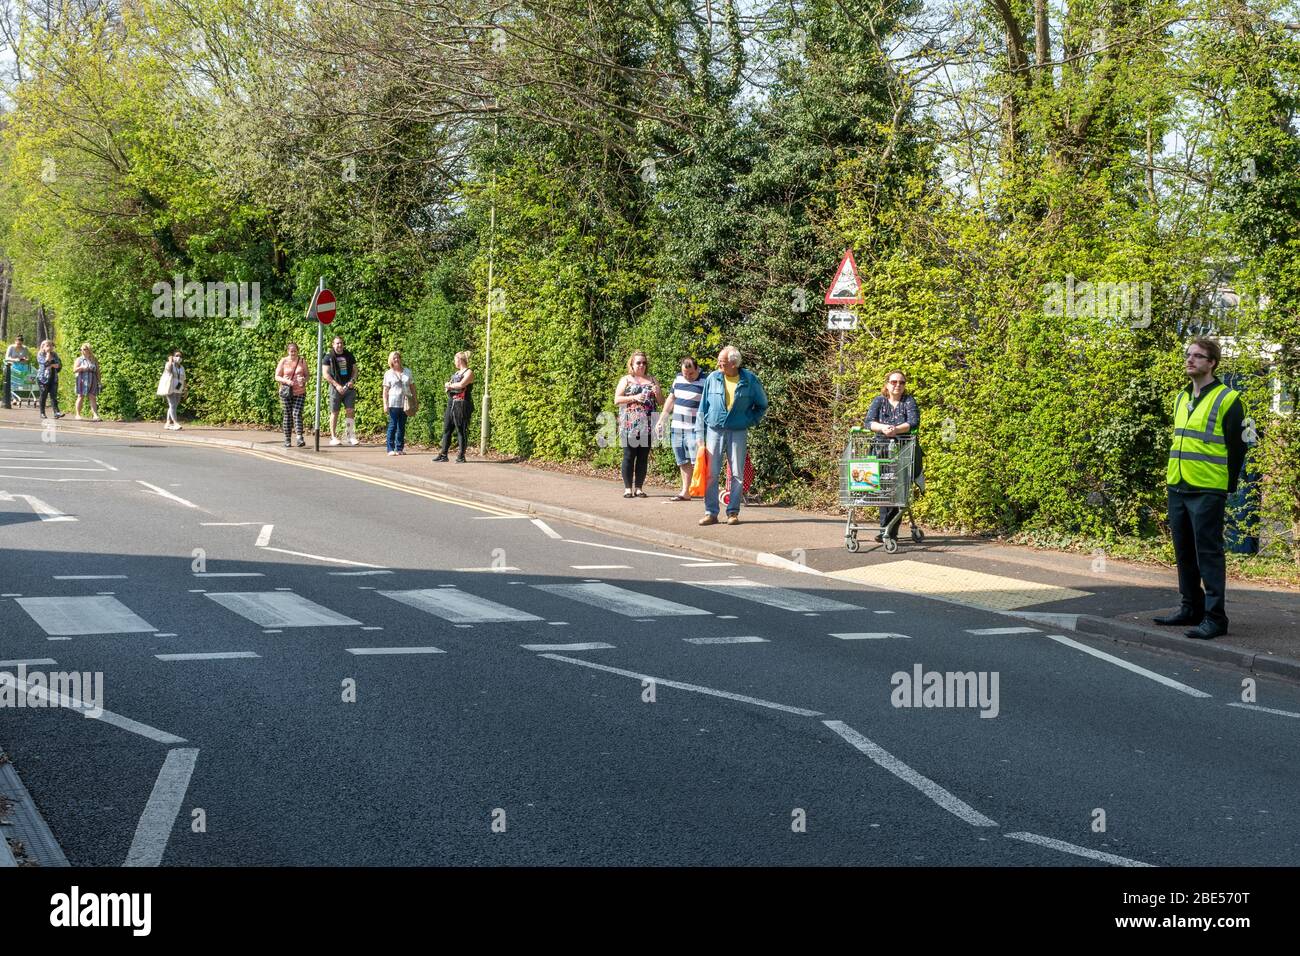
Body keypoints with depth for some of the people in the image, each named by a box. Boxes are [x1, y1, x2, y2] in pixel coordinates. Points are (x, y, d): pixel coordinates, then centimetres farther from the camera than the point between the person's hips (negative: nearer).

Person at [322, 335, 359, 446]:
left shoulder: (348, 355, 11)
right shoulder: (329, 357, 0)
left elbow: (355, 370, 15)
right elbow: (325, 374, -5)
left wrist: (352, 380, -5)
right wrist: (337, 385, -13)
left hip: (349, 387, 3)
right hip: (335, 388, -3)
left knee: (350, 411, -5)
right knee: (334, 412, 1)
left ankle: (351, 436, -1)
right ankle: (333, 437, 6)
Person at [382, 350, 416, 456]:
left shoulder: (407, 372, 11)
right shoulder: (388, 374, 4)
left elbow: (412, 387, 15)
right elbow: (385, 390, 2)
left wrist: (415, 400, 8)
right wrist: (385, 404, -6)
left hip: (405, 403, 3)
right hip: (393, 403, -3)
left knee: (402, 426, 6)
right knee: (392, 425, -5)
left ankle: (400, 448, 11)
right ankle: (391, 449, -3)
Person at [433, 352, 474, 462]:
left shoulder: (469, 373, -5)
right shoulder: (456, 373, 21)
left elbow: (461, 384, -20)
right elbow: (447, 386, 19)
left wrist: (450, 385, -3)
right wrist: (448, 387, -5)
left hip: (461, 405, -8)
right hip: (451, 404, 8)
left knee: (460, 430, -6)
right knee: (446, 429, 5)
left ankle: (461, 456, -2)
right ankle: (443, 454, 7)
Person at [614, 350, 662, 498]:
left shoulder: (651, 380, 15)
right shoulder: (626, 380, 7)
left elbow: (661, 401, 16)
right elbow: (617, 400, -1)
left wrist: (657, 392, -5)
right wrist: (634, 398, -14)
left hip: (647, 425, 3)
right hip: (629, 425, -3)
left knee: (643, 457, 3)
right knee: (629, 455, -3)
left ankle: (639, 487, 9)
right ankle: (628, 488, 2)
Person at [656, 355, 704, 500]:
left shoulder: (705, 382, -9)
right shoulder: (678, 379, 10)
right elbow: (671, 400, 21)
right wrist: (661, 420, 20)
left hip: (694, 429, -6)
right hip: (677, 427, 6)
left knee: (696, 461, -13)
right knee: (683, 462, 10)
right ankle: (685, 492, 15)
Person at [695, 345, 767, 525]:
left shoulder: (749, 380, -2)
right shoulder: (712, 379, 1)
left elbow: (762, 405, 13)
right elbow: (703, 408, 6)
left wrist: (751, 422, 2)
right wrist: (700, 435, 3)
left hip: (738, 432, -1)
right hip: (714, 430, 1)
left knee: (737, 474, 2)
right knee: (711, 473, -2)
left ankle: (733, 512, 11)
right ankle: (711, 513, 4)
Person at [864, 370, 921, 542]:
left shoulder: (909, 401, 4)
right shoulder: (879, 401, 9)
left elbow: (914, 422, -10)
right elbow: (868, 422, -4)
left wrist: (896, 429, -28)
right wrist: (882, 427, -25)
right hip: (882, 450, 1)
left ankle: (887, 530, -9)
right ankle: (887, 530, -6)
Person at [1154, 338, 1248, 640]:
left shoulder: (1227, 400, -8)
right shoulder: (1181, 398, 14)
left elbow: (1236, 448, -6)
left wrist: (1228, 487, -5)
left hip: (1208, 492, -7)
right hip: (1177, 490, 7)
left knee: (1208, 553, -6)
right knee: (1184, 553, 13)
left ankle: (1215, 617, -3)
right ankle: (1191, 608, 23)